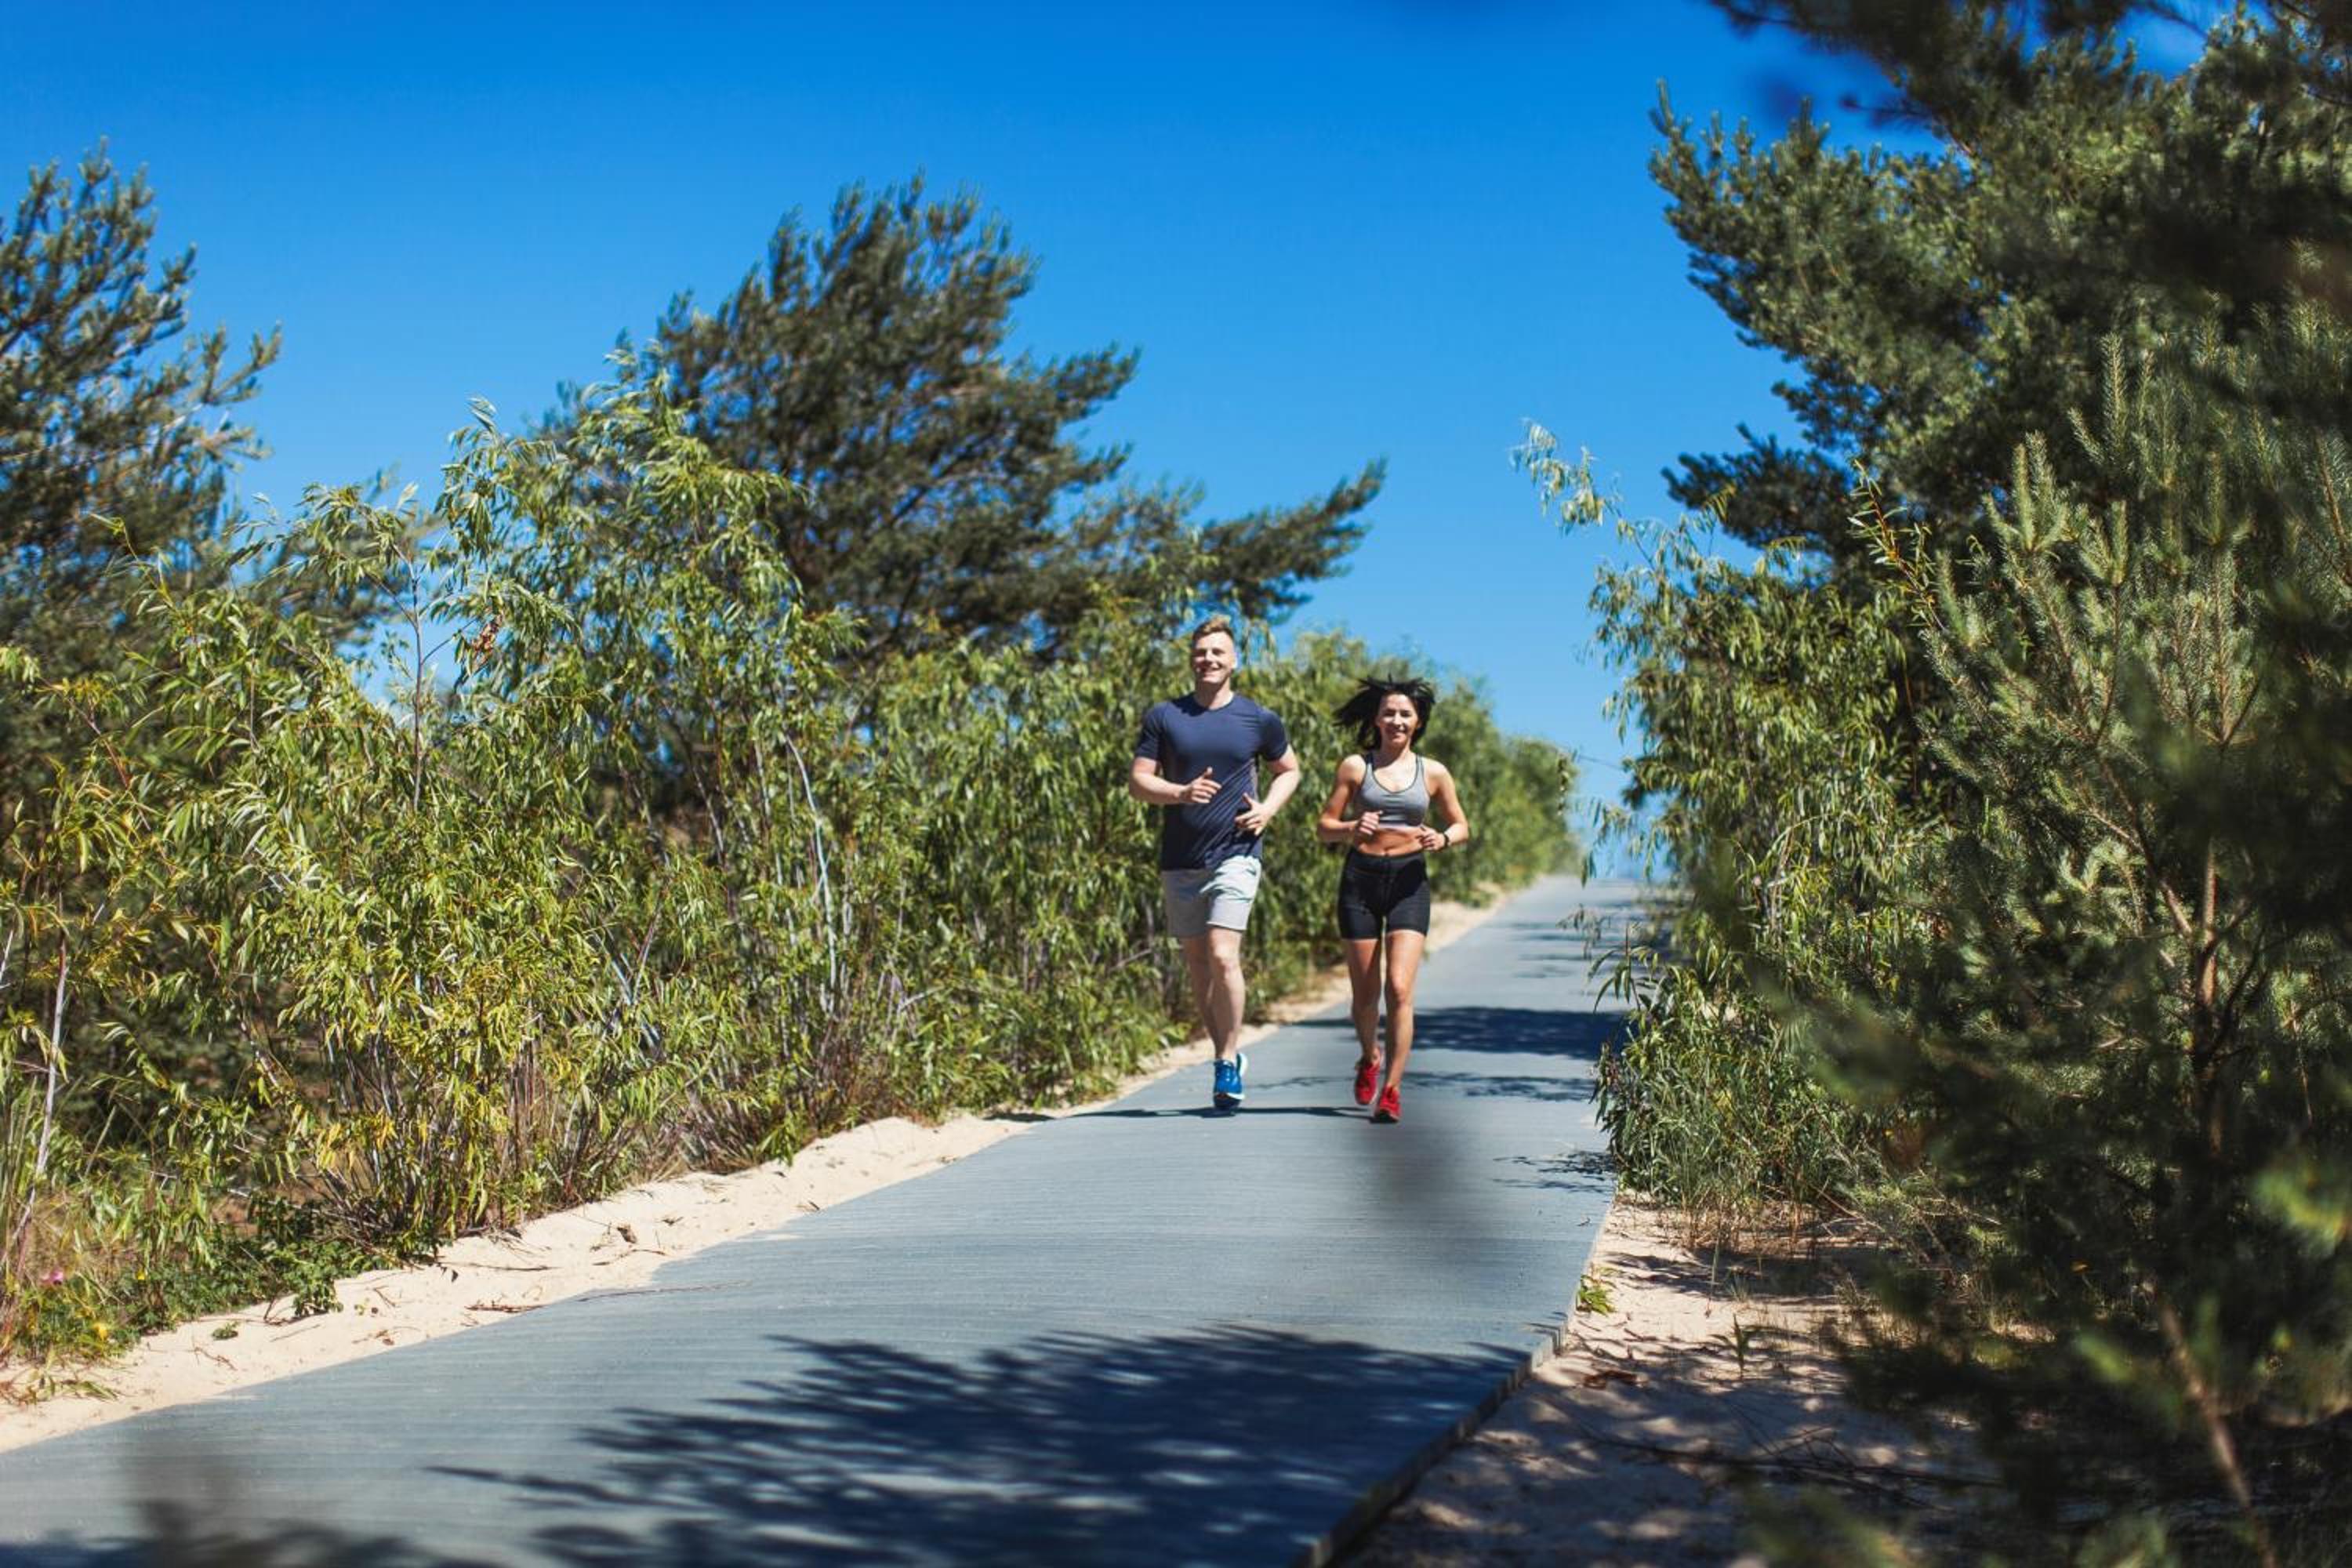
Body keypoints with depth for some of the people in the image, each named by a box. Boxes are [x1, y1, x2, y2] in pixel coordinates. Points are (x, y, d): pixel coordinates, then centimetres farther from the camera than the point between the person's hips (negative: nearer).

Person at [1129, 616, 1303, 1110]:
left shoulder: (1258, 719, 3)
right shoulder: (1164, 717, 4)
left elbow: (1289, 770, 18)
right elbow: (1138, 781, 2)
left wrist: (1268, 809, -1)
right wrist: (1181, 793, -16)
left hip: (1235, 855, -3)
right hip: (1179, 860, 3)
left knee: (1223, 958, -15)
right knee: (1197, 965, 8)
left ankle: (1228, 1064, -4)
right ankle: (1227, 1055, 23)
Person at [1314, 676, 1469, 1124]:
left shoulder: (1433, 773, 5)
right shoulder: (1355, 767, 3)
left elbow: (1462, 826, 15)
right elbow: (1323, 826, 3)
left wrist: (1443, 839, -7)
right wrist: (1352, 828, -18)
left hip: (1409, 883, 0)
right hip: (1361, 879, 0)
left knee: (1400, 989, -14)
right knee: (1365, 994, 7)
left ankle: (1391, 1091, -9)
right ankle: (1368, 1059, 38)